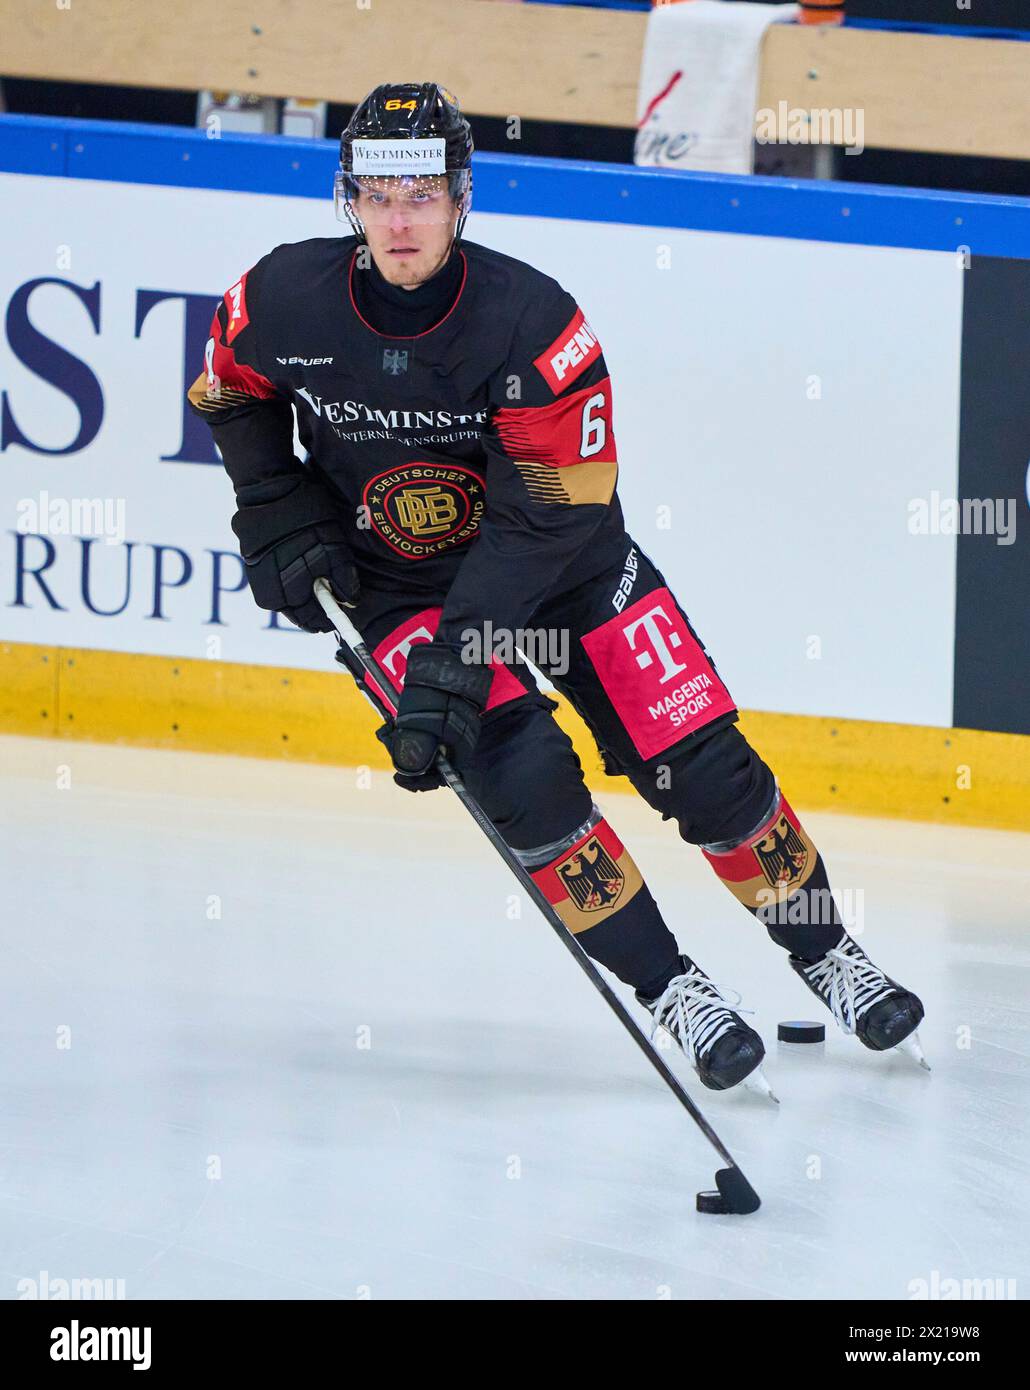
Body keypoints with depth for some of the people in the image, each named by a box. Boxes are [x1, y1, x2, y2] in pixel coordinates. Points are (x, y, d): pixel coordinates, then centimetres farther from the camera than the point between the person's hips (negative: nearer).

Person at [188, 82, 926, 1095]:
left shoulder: (534, 324, -28)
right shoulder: (282, 301, -19)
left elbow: (542, 526, -27)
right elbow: (231, 395, 6)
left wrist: (453, 665, -33)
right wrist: (278, 512, -4)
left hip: (567, 561, -1)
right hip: (399, 585, 1)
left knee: (701, 768, -5)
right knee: (521, 775, -21)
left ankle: (823, 954, 17)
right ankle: (669, 992, -8)